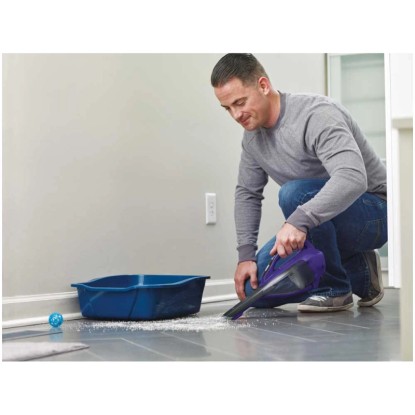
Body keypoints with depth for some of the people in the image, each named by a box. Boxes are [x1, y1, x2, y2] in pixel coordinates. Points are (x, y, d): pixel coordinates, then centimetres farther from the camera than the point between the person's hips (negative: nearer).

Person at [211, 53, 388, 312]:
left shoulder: (317, 115, -27)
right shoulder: (252, 135, 0)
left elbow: (353, 178, -41)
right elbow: (247, 193, 9)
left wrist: (299, 220, -51)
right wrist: (246, 255, -1)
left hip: (373, 214, -8)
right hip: (318, 224, 8)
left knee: (294, 193, -36)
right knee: (255, 286, -6)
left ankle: (334, 288, -15)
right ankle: (359, 273, 9)